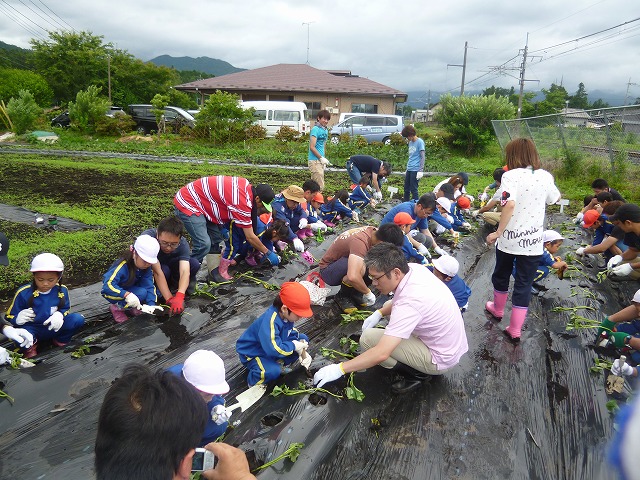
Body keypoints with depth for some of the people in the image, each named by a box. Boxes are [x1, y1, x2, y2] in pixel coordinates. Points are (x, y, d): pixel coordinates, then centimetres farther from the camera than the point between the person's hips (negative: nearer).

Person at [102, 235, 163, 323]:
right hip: (116, 294, -6)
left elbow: (149, 286, -18)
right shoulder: (122, 266, -32)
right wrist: (126, 294, -53)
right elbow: (108, 285, -41)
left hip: (131, 290, 6)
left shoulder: (147, 268, -15)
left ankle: (131, 307, -2)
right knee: (142, 293, -29)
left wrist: (151, 304, -32)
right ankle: (117, 308, -10)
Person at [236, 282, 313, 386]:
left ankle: (280, 364, 6)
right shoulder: (270, 321, -37)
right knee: (273, 371, -37)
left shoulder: (286, 315, -11)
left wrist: (302, 352, -17)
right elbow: (275, 349, -42)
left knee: (303, 339, 0)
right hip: (253, 353, -8)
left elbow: (293, 336, 0)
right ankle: (254, 381, -6)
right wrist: (294, 345, -27)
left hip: (273, 347, 8)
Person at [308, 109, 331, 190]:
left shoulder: (325, 130, 15)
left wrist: (323, 160, 15)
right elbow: (312, 147, -17)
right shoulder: (315, 129, -11)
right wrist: (321, 158, -15)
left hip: (320, 160, 9)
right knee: (320, 186, -12)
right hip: (315, 160, -9)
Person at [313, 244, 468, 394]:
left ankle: (418, 374, -2)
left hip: (442, 359, -8)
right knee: (389, 306, 17)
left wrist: (339, 369, -27)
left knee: (368, 338, -14)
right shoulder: (414, 268, -9)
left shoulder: (409, 304, -33)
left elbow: (381, 354, -35)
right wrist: (379, 313, -2)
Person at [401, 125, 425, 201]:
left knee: (413, 189, -4)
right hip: (409, 169, 8)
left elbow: (422, 157, -11)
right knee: (406, 189, 11)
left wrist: (421, 170, -17)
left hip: (415, 170, -8)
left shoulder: (420, 142, -8)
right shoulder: (410, 143, 15)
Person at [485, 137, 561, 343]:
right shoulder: (545, 176, 1)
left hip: (509, 239, -2)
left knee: (501, 275, 22)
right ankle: (515, 330, 10)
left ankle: (498, 310, 44)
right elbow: (555, 199, 20)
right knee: (524, 284, 8)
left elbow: (509, 204, -28)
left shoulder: (511, 175, -13)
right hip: (533, 241, 2)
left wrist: (498, 232, -23)